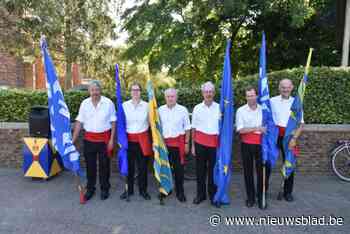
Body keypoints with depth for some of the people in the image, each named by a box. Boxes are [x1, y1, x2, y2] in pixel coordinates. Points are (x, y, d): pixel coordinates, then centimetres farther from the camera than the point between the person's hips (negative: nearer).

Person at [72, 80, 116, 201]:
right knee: (90, 165, 11)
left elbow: (113, 122, -3)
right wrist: (73, 140, -1)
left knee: (104, 165, 8)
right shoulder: (84, 103, 0)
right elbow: (79, 122, 2)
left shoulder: (108, 103, -7)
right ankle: (90, 188, 29)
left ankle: (105, 189, 26)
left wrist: (111, 139, -7)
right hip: (89, 139, 2)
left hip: (104, 138, -2)